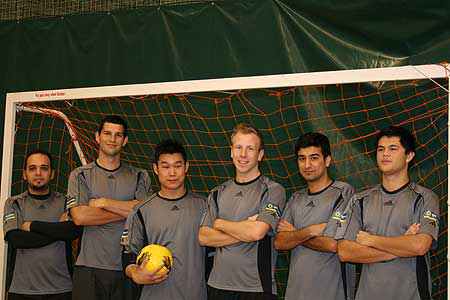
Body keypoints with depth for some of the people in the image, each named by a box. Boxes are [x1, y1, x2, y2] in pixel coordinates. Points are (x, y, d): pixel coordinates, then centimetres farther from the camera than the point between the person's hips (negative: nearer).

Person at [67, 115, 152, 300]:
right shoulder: (81, 175, 6)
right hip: (89, 267, -1)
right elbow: (79, 217, -9)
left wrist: (103, 202, -8)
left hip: (128, 268, 1)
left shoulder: (139, 176, 10)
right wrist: (127, 210, -7)